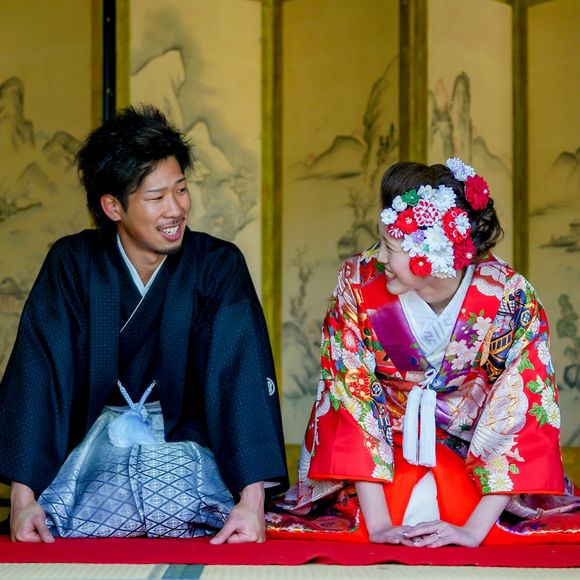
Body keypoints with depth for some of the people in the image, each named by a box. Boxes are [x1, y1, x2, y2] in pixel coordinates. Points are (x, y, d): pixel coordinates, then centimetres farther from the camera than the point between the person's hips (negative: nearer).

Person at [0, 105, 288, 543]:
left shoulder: (219, 265, -6)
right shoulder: (72, 264, -3)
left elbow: (243, 374, -16)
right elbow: (38, 372, -9)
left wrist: (252, 502, -28)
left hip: (185, 445, -1)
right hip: (97, 441, 1)